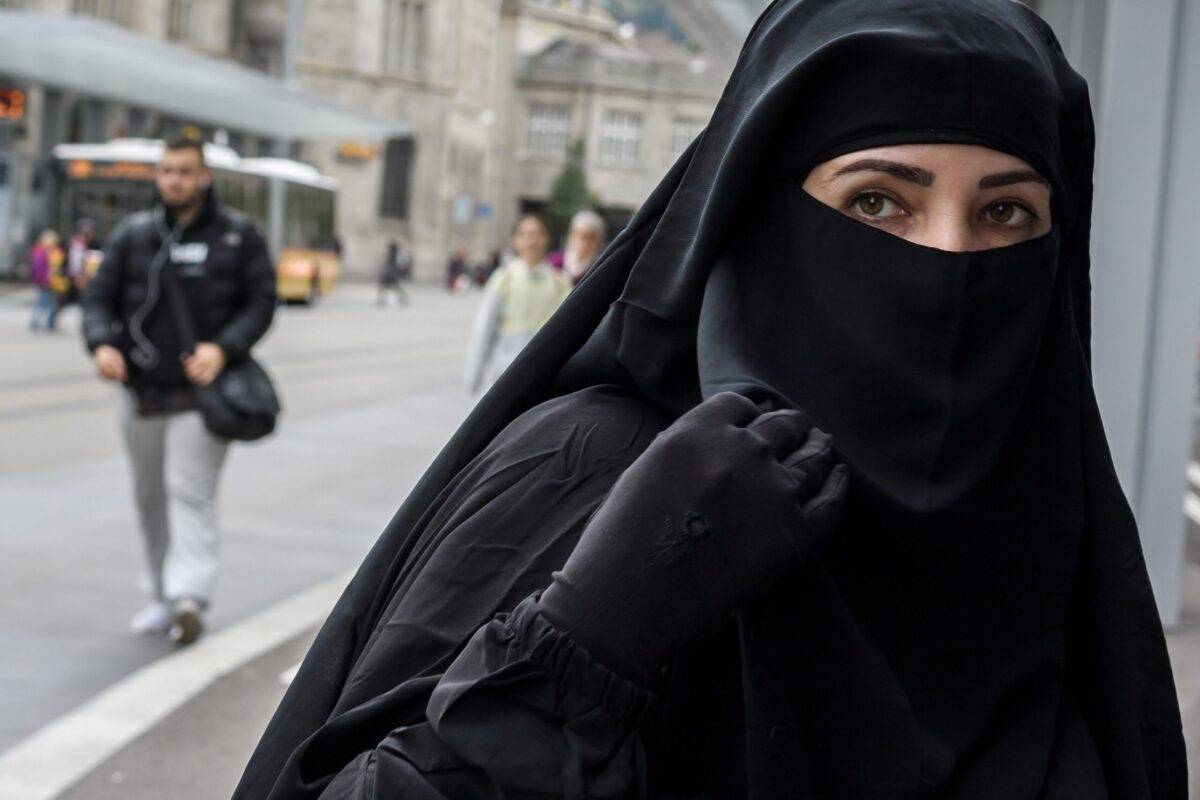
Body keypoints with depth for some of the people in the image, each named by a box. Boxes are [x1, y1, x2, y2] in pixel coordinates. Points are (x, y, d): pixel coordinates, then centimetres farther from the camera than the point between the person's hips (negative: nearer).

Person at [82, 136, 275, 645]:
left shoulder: (237, 236, 2)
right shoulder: (132, 235, 8)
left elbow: (261, 302, -1)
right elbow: (99, 297, 6)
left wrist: (224, 348, -17)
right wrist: (102, 344, -15)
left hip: (201, 393, -4)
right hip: (141, 393, 4)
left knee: (191, 491, -14)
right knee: (151, 496, 11)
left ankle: (190, 597, -19)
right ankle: (163, 597, 22)